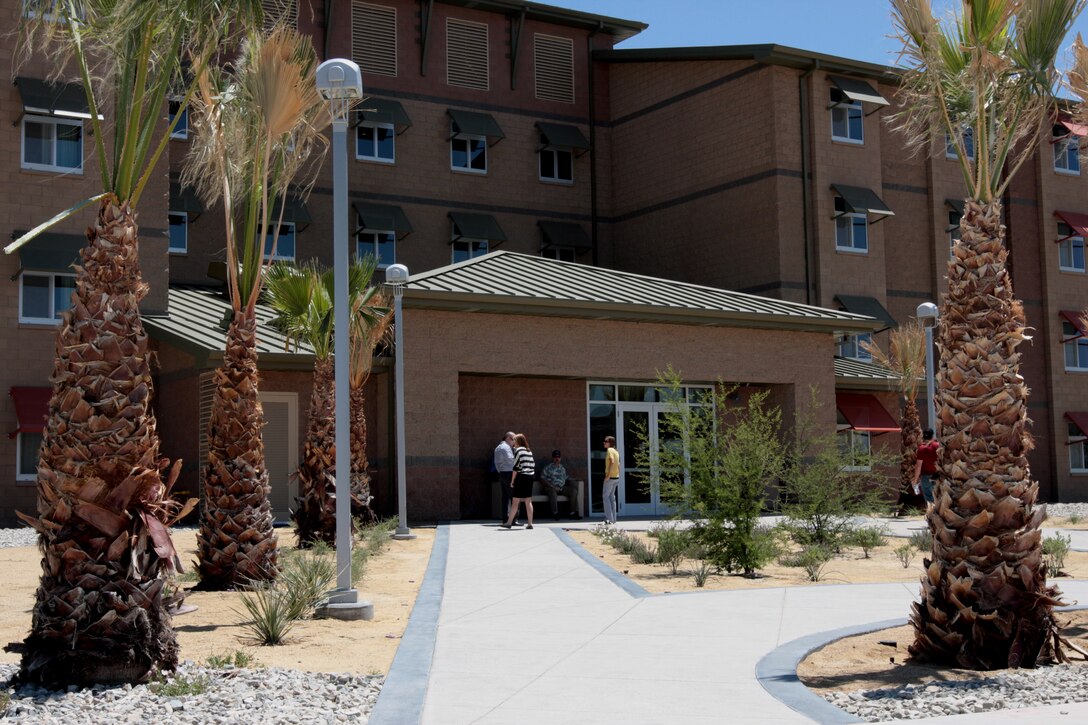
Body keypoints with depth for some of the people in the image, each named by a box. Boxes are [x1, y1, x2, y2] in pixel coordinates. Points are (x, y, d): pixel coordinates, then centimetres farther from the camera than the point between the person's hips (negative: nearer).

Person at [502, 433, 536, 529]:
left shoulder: (518, 450, -6)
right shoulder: (529, 451, 15)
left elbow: (516, 466, -10)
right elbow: (533, 466, 14)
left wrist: (512, 480, -5)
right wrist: (531, 476, 17)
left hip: (521, 477, -7)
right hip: (530, 477, 7)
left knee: (515, 501, -2)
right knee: (528, 501, 6)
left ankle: (509, 522, 2)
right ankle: (530, 523, 3)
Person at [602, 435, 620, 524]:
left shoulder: (609, 450, -11)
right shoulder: (616, 451, 14)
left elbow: (612, 462, -24)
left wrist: (608, 475, -23)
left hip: (610, 477, -8)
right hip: (616, 477, 9)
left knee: (605, 496, -4)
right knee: (612, 497, 12)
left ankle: (609, 518, -8)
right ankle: (613, 519, 12)